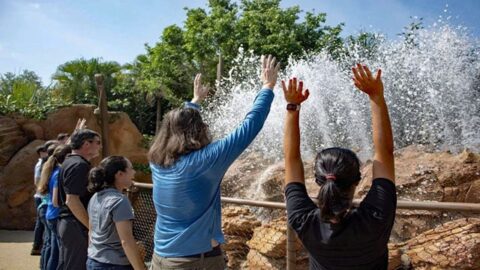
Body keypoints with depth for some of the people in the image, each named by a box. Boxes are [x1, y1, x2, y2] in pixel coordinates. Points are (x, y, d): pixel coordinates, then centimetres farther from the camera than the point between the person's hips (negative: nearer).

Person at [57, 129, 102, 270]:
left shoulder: (69, 161, 14)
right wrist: (92, 227, -21)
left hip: (66, 222, 10)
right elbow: (72, 200, -24)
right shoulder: (79, 165, -18)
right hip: (76, 226, -10)